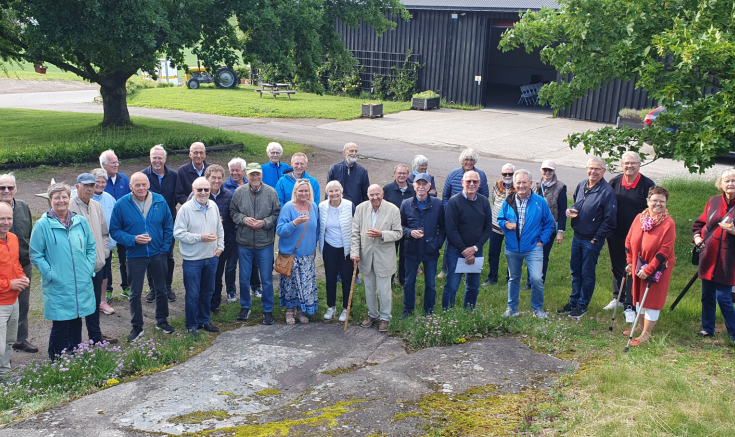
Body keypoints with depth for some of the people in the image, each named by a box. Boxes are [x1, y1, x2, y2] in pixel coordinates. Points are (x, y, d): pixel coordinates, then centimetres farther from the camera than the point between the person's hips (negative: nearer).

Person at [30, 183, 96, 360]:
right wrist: (50, 274, -11)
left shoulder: (80, 221, 4)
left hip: (82, 284, 4)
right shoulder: (42, 225, -6)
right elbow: (36, 255, -4)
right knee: (60, 327, 1)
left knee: (76, 324, 15)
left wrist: (89, 268, 1)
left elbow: (91, 247, 12)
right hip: (58, 287, -4)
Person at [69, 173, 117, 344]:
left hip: (97, 264, 7)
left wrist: (104, 252, 9)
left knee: (95, 302, 17)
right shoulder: (69, 207, -12)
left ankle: (96, 336, 31)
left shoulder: (97, 207, 12)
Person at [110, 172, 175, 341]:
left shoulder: (160, 201, -4)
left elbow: (169, 226, 4)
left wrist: (165, 247, -4)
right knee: (135, 293, 8)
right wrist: (133, 239, -18)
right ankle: (137, 326, 23)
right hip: (135, 256, -1)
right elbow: (114, 230, -5)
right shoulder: (121, 205, -9)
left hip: (158, 254, 2)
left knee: (161, 289, 15)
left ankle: (162, 321, 32)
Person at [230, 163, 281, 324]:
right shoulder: (239, 192, -2)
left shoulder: (271, 192, -5)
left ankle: (268, 310, 21)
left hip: (265, 244, -1)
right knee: (244, 278, 13)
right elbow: (233, 212, 6)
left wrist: (264, 222, -15)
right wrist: (243, 219, -13)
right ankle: (245, 306, 32)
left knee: (267, 279, 5)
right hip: (244, 243, 2)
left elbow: (277, 214, 0)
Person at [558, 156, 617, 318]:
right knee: (575, 271, 16)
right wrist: (570, 210, -1)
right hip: (577, 237, 6)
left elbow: (609, 220, -16)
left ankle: (582, 306, 20)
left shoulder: (607, 192, -17)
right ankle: (573, 302, 30)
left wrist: (596, 239, -14)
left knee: (587, 274, 6)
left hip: (592, 241, -6)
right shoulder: (581, 185, 4)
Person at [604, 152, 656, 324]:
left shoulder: (648, 185, -8)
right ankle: (618, 298, 35)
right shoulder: (614, 182, 1)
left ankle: (629, 306, 7)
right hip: (615, 235, 4)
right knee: (616, 267, 17)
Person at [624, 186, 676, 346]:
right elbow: (629, 240, 7)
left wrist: (648, 269, -20)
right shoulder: (639, 218, -1)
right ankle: (641, 326, 38)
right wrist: (630, 262, 3)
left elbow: (664, 251, -20)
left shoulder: (669, 223, -17)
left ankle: (646, 334, 15)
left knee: (651, 300, 3)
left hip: (657, 268, -6)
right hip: (638, 266, 6)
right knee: (639, 297, 19)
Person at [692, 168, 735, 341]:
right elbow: (700, 223, 18)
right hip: (708, 255, 5)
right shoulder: (713, 202, 6)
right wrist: (697, 236, 3)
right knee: (707, 295, 14)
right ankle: (707, 328, 28)